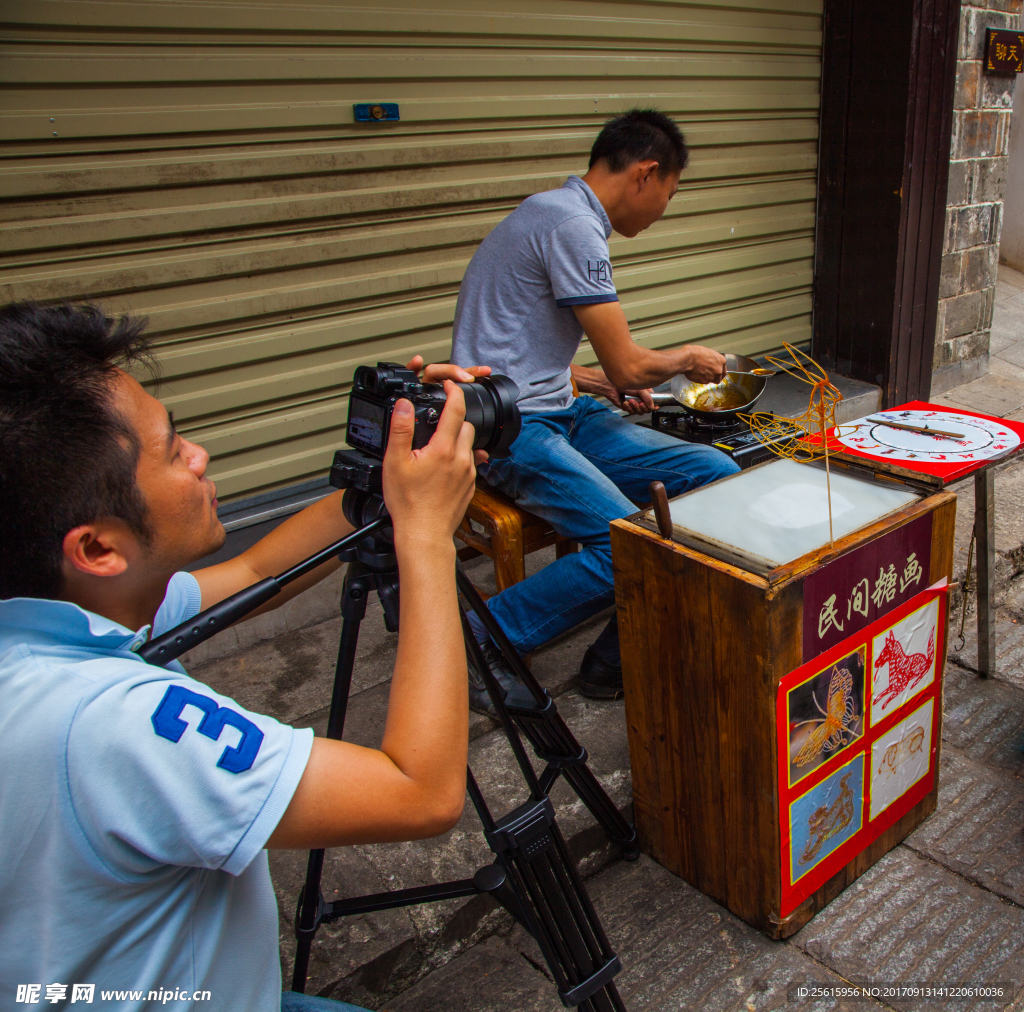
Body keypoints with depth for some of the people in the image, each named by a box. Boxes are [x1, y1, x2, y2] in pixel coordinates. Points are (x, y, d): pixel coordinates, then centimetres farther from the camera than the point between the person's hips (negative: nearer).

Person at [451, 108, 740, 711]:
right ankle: (475, 644, -9)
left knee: (719, 476, -4)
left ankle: (620, 660, 0)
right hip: (508, 427, -10)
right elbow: (628, 366, -13)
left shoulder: (562, 216, 20)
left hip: (557, 413, 10)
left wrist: (603, 386, 21)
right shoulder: (571, 224, -14)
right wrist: (688, 358, 7)